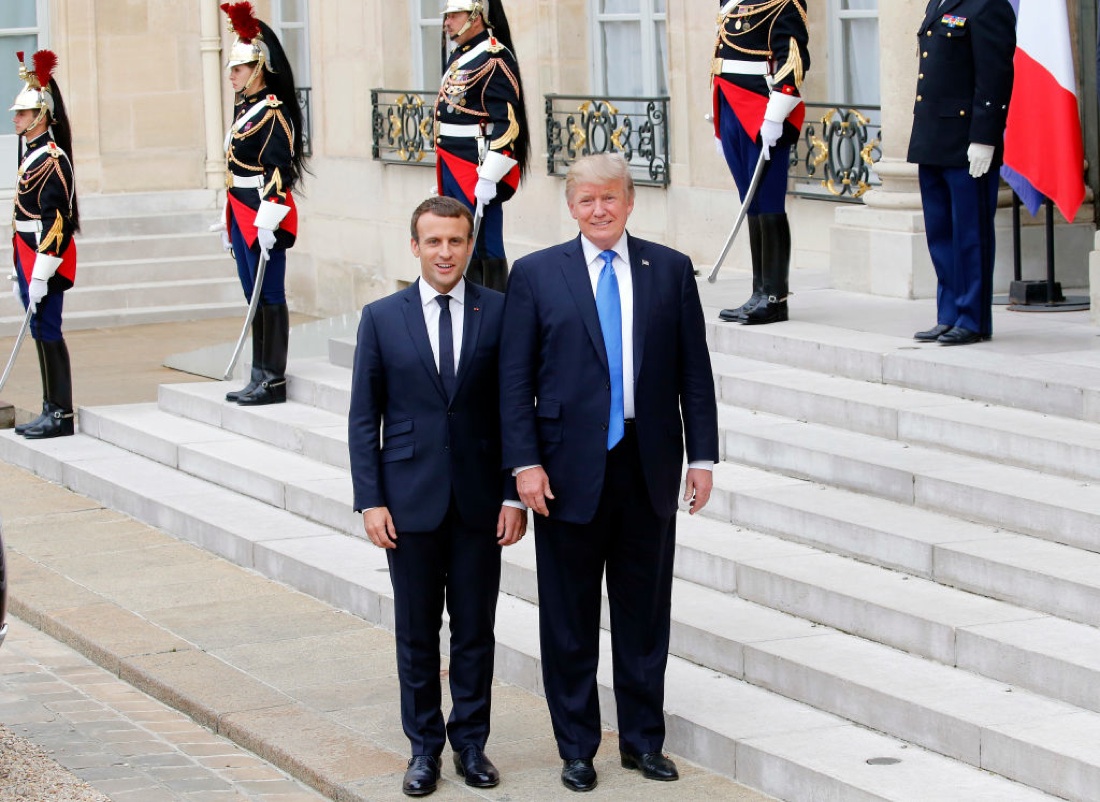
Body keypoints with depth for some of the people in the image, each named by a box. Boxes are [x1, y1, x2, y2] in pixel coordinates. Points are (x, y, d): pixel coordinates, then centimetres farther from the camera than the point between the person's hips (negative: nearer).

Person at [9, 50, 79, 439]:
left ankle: (61, 415, -2)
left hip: (47, 262, -9)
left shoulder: (51, 159, -14)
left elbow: (55, 221, -20)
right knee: (43, 335, 11)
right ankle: (52, 411, 16)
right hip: (30, 260, 9)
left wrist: (39, 276, -22)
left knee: (47, 334, -6)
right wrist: (21, 273, 20)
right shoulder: (33, 156, 16)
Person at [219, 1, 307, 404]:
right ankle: (260, 375, 18)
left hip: (264, 216, -9)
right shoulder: (244, 107, 15)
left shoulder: (273, 112, -13)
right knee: (254, 296, 12)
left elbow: (279, 170, -18)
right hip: (242, 215, 9)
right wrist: (229, 221, 21)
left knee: (270, 296, -4)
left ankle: (274, 381, 1)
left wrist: (267, 223, -22)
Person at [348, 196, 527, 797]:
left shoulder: (500, 312, 0)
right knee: (416, 632, 7)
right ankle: (424, 747, 18)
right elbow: (364, 417, 3)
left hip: (480, 500, 0)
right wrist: (371, 501, -4)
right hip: (411, 500, 0)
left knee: (475, 629, 7)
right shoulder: (382, 318, 1)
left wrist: (514, 494, -4)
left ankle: (470, 741, 20)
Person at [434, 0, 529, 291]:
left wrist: (488, 178, -23)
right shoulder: (459, 57, 16)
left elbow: (506, 124, -19)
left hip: (480, 170, -9)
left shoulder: (494, 59, -13)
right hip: (453, 170, 9)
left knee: (487, 249, -3)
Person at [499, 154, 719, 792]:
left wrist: (703, 455, 1)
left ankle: (643, 739, 22)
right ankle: (577, 747, 18)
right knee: (570, 619, 6)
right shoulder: (536, 275, 1)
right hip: (570, 471, -1)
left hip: (649, 469, 1)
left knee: (645, 613, 10)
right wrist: (525, 463, -10)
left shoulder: (670, 270, 5)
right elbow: (515, 379, -1)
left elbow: (694, 370, 6)